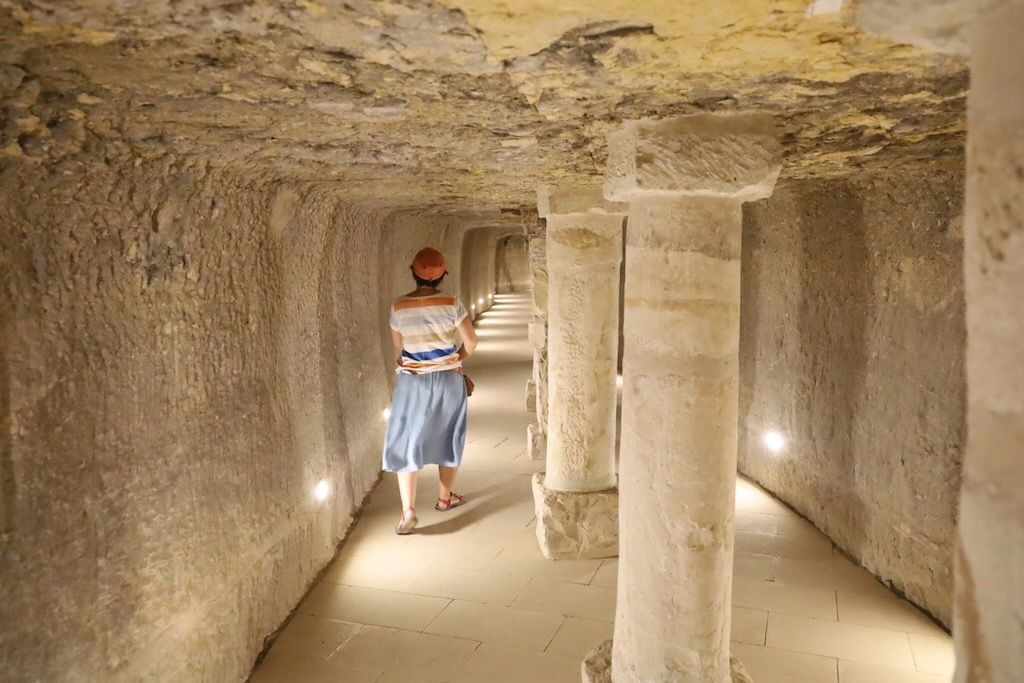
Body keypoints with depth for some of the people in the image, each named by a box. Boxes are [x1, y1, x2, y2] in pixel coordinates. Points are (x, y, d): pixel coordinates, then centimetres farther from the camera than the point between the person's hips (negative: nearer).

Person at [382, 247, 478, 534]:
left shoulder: (398, 307, -7)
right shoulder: (451, 303, -11)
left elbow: (399, 345, 6)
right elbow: (471, 341, -6)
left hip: (412, 382, 0)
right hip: (447, 380, 0)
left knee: (406, 443, 6)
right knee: (448, 439, 18)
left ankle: (408, 510, -5)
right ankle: (445, 498, 31)